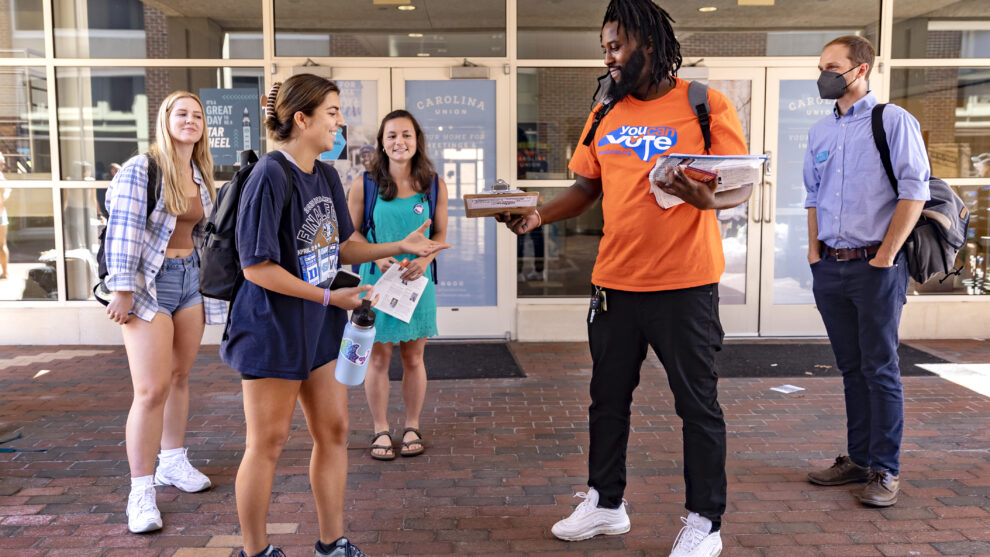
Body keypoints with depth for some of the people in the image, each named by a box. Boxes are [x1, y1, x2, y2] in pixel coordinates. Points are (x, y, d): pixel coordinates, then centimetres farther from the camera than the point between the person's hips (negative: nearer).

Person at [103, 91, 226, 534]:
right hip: (150, 283, -7)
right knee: (151, 389, -9)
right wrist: (123, 292, -19)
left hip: (190, 278, 7)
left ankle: (173, 463, 29)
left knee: (180, 377, 13)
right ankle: (141, 492, 1)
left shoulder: (201, 176, 10)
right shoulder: (141, 170, -12)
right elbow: (122, 231, -16)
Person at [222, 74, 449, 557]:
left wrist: (402, 246, 2)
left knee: (333, 431, 12)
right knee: (268, 442, 4)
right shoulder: (269, 178, -18)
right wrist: (330, 297, -20)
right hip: (273, 327, -8)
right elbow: (257, 267, -20)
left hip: (320, 327, 8)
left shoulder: (326, 176, 7)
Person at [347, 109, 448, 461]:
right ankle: (381, 430, 20)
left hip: (418, 281, 1)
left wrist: (424, 260, -12)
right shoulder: (364, 184, -2)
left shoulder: (435, 185, 2)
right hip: (376, 280, -1)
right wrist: (377, 256, -14)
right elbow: (351, 231, 3)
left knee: (413, 357, 9)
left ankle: (412, 428, 25)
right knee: (379, 357, 5)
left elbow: (440, 234, 7)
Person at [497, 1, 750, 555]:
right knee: (608, 399, 16)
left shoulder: (708, 107, -6)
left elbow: (742, 186, -8)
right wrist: (538, 217, -1)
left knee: (698, 404, 6)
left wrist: (709, 198, -29)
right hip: (615, 282, 6)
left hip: (685, 285, -5)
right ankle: (606, 503, 34)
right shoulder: (604, 116, 10)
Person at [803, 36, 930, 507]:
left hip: (874, 266, -6)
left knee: (880, 370, -1)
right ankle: (858, 459, 22)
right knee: (851, 368, 12)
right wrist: (814, 251, 11)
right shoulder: (820, 131, 13)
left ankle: (886, 470, 8)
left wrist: (885, 257, -12)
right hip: (830, 268, 6)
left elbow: (914, 192, -10)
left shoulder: (893, 120, -5)